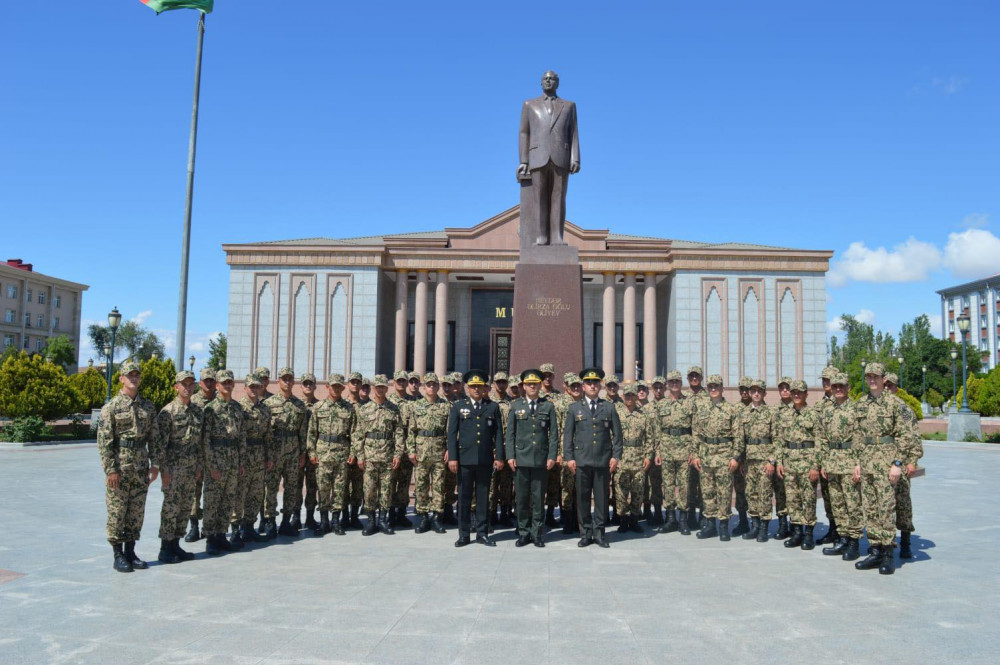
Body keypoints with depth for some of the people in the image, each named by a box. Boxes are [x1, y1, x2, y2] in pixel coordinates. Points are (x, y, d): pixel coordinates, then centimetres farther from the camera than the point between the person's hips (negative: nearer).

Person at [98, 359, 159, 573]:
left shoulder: (148, 406, 9)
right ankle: (118, 556, 11)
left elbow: (153, 438, 11)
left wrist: (154, 463, 5)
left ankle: (130, 552, 20)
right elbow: (104, 440, -10)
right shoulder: (111, 407, -6)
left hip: (141, 467, 5)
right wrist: (110, 469, -15)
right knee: (117, 511, 2)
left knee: (136, 512, 9)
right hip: (119, 468, -5)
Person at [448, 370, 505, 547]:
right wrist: (452, 457, -5)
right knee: (464, 497, 4)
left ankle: (482, 533, 15)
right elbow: (452, 433, 3)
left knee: (483, 497, 7)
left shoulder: (493, 407, 9)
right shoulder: (458, 406, 7)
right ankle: (463, 534, 12)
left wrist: (499, 457, 0)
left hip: (485, 459, 1)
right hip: (465, 458, -1)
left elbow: (498, 433, 7)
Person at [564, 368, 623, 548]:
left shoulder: (609, 407, 10)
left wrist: (616, 456, -1)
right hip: (581, 460, 0)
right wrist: (569, 457, -1)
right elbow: (567, 434, 7)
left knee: (601, 498, 4)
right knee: (583, 498, 3)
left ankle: (599, 533, 14)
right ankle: (586, 533, 13)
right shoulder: (574, 408, 9)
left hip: (603, 460, 0)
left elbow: (617, 433, 8)